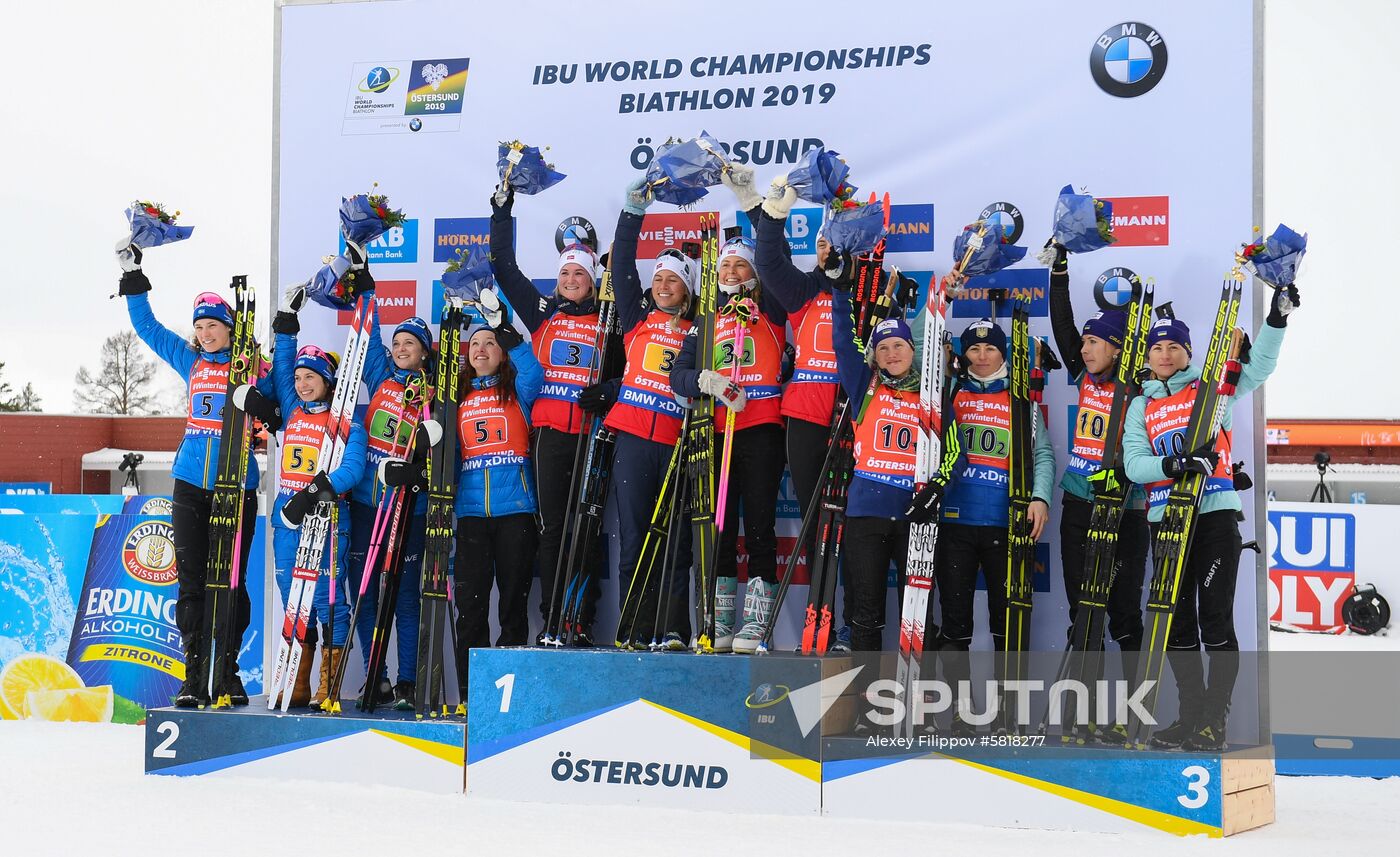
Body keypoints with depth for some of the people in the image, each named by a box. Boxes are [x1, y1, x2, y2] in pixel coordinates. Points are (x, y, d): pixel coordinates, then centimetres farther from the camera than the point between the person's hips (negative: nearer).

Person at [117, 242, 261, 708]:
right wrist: (134, 281, 20)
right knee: (191, 579, 1)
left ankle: (227, 671, 10)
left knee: (231, 580, 1)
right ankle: (194, 674, 3)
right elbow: (147, 327, 23)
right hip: (190, 484, 3)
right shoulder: (190, 361, 14)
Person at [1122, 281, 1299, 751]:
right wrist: (1173, 464, -17)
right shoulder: (1141, 407, 15)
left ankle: (1215, 720, -5)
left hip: (1215, 515, -4)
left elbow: (1258, 367, -2)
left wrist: (1276, 319, -17)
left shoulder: (1211, 390, 9)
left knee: (1215, 616, -8)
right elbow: (1133, 464, 3)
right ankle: (1191, 716, 14)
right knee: (1177, 620, 6)